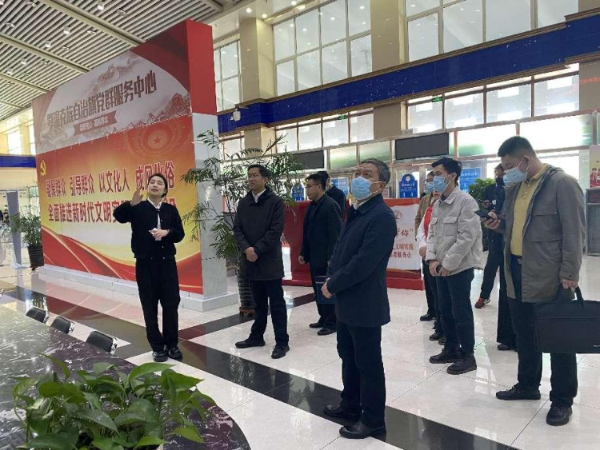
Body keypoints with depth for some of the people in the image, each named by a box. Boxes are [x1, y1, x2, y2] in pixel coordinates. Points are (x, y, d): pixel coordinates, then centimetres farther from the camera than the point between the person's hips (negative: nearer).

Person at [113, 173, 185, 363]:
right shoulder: (139, 208, 0)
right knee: (150, 306, 5)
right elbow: (118, 215, -18)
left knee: (171, 304, 5)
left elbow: (180, 234, 3)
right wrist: (132, 203, -36)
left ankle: (172, 345, 20)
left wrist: (166, 232, -17)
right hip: (145, 263, -1)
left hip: (167, 262, 2)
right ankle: (158, 347, 17)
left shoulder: (171, 209, 6)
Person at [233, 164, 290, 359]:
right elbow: (237, 228, 5)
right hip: (250, 261, 5)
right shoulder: (243, 203, 10)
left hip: (270, 261, -5)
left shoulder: (276, 201, -6)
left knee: (276, 304, 2)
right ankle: (257, 336, 30)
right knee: (259, 302, 18)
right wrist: (246, 249, -12)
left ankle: (282, 342, 11)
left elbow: (275, 230, -13)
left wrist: (257, 250, -16)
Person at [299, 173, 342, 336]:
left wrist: (331, 258, -20)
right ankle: (324, 318, 27)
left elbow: (335, 234, -18)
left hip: (326, 258, -8)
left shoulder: (330, 205, -14)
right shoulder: (312, 206, 12)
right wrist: (303, 253, 15)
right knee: (318, 289, 15)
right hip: (314, 256, 8)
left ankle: (332, 322, 13)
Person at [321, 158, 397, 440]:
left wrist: (331, 285, -15)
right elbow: (341, 248, 15)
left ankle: (373, 420, 24)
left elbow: (364, 262, -25)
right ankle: (350, 405, 40)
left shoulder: (381, 216, -20)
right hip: (347, 301, 9)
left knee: (368, 363, 6)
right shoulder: (356, 211, 10)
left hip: (365, 304, -9)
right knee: (348, 356, 22)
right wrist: (330, 279, 0)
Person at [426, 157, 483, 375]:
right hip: (441, 267, 8)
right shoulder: (438, 204, 11)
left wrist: (448, 263, -17)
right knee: (445, 311, 15)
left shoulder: (466, 201, -14)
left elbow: (467, 236, -19)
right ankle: (451, 349, 29)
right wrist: (432, 259, -2)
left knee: (461, 313, 1)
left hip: (459, 266, -8)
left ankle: (467, 356, 15)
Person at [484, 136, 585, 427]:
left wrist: (570, 274, -17)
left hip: (550, 277, -7)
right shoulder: (514, 187, 11)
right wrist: (500, 224, 1)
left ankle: (562, 400, 21)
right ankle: (527, 385, 34)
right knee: (524, 334, 18)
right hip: (517, 272, 7)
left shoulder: (562, 183, -11)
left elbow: (574, 232, -14)